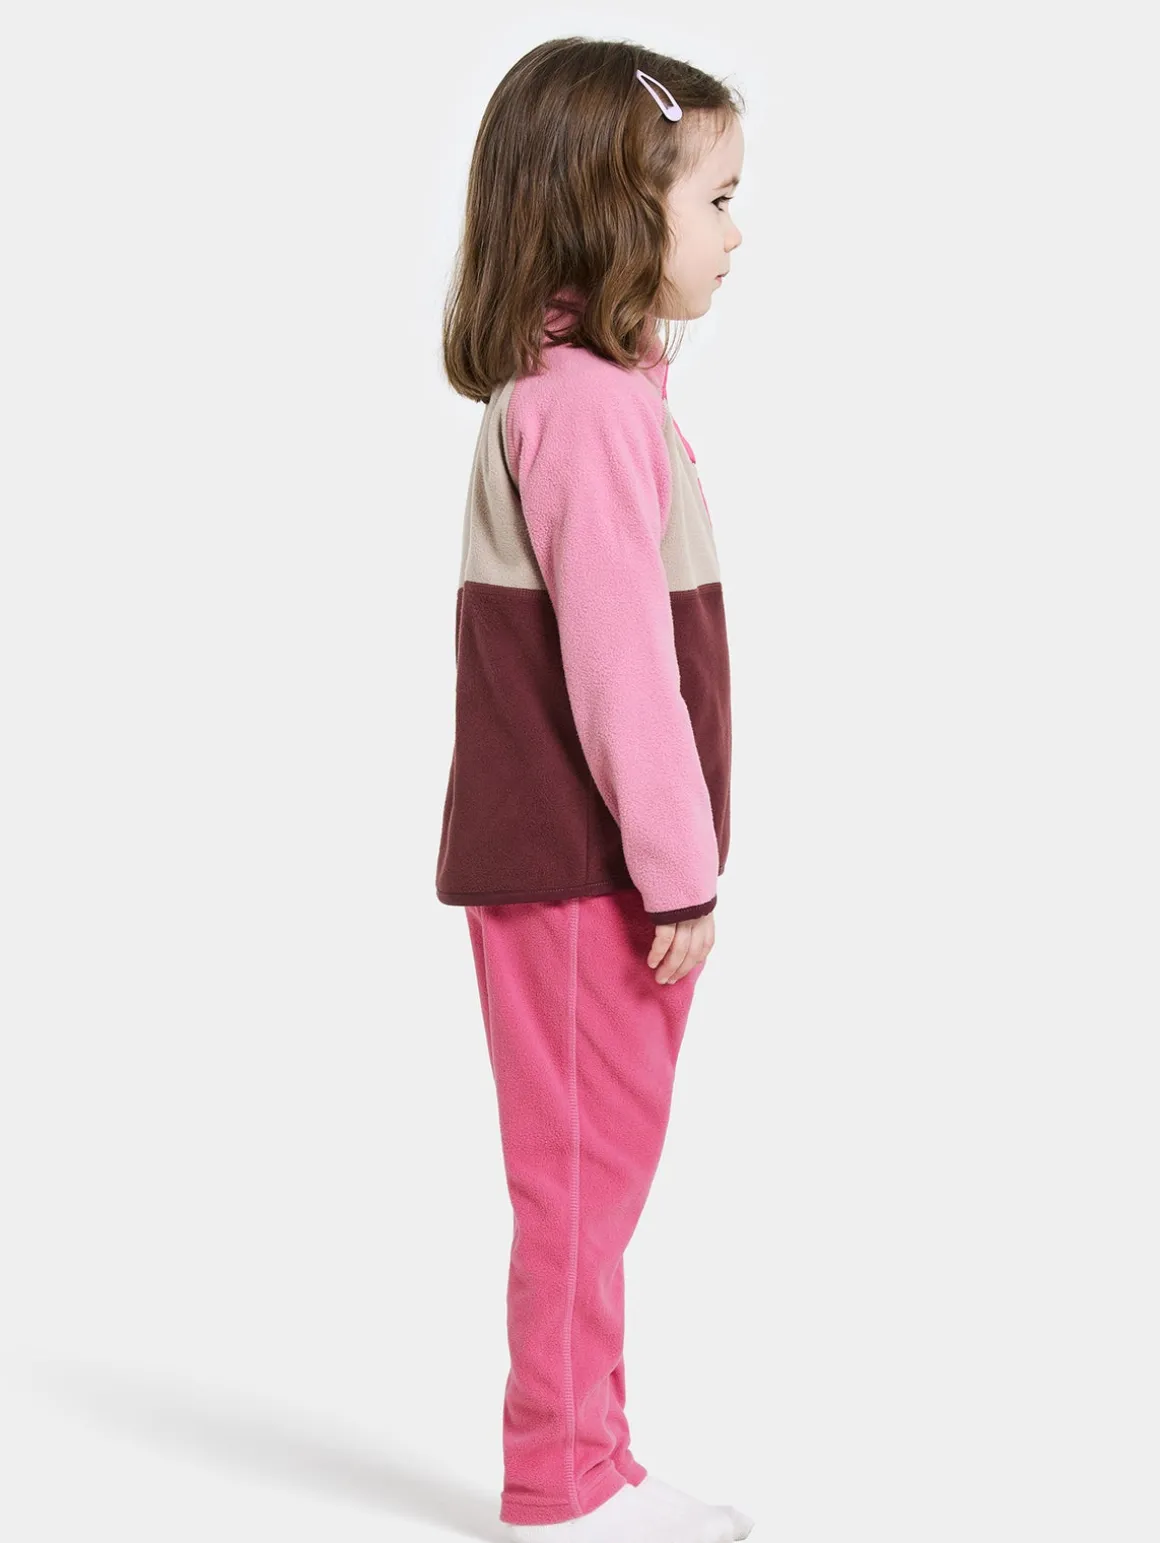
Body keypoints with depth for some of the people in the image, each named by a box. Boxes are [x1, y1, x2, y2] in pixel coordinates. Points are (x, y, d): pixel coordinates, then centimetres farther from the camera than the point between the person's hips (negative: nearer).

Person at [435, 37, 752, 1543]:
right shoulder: (589, 405, -18)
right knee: (585, 1170, 1)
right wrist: (679, 870, -16)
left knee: (597, 1168, 15)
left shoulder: (571, 389, 14)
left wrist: (672, 858, 18)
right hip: (582, 869, -10)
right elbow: (618, 666, -21)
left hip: (576, 861, 10)